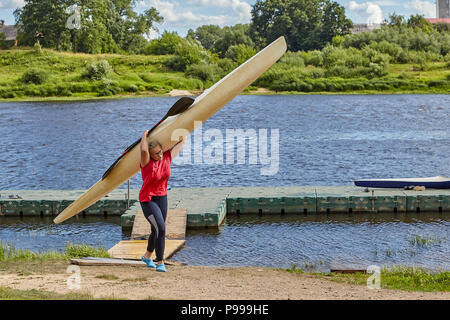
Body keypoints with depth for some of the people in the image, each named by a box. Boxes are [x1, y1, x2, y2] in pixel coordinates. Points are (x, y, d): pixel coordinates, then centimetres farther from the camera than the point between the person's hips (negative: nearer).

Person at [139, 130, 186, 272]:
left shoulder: (167, 157, -3)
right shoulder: (147, 162, -16)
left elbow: (182, 142, 6)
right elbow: (143, 150, -38)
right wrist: (144, 135, -23)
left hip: (162, 198, 6)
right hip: (148, 200, -6)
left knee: (157, 231, 18)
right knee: (161, 229, -18)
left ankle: (147, 256, 42)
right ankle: (160, 262, -8)